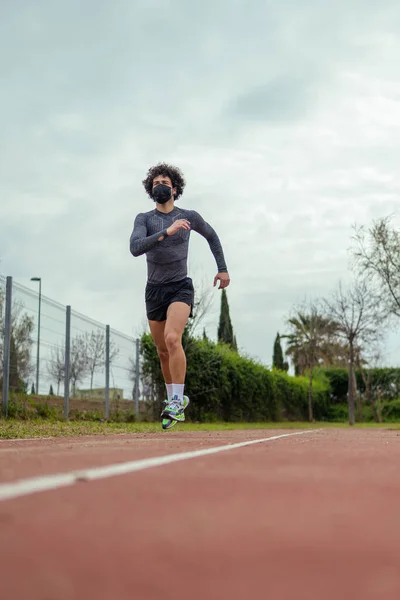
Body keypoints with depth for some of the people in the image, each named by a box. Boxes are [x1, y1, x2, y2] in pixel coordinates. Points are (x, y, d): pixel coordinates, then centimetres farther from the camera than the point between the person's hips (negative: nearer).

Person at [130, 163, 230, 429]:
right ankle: (174, 400, 28)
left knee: (172, 339, -26)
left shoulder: (189, 217, 2)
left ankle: (177, 400, -21)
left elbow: (211, 235, 21)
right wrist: (167, 232, -28)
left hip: (181, 287, -2)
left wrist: (223, 268, 20)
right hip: (154, 290, 3)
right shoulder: (144, 219, 0)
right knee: (163, 352, 10)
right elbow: (135, 248, -19)